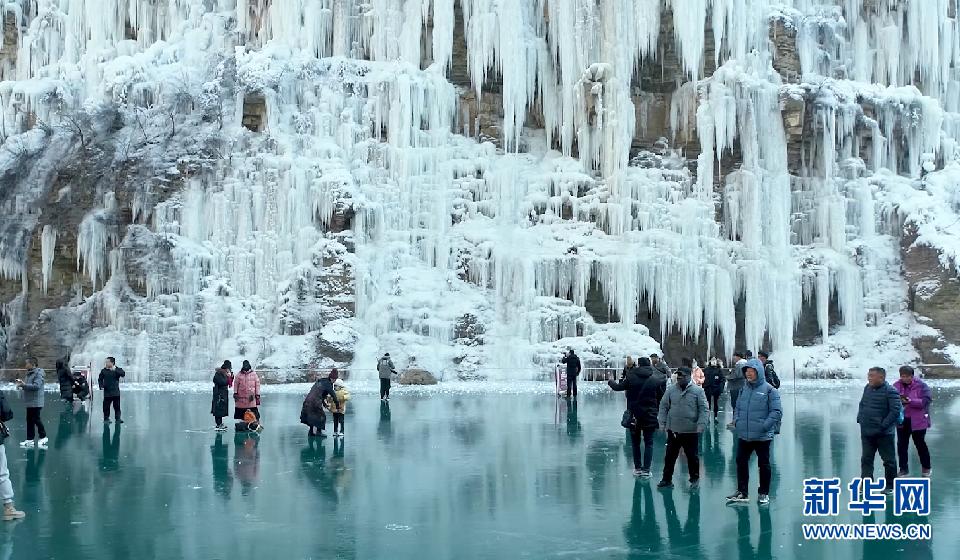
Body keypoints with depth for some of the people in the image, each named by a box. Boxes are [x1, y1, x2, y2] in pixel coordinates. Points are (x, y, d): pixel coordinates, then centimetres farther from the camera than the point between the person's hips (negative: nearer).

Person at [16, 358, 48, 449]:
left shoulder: (38, 373, -14)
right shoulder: (29, 373, 15)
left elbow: (36, 386, -24)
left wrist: (24, 385, -23)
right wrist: (22, 384, 5)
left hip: (36, 402, -9)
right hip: (29, 402, 9)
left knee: (36, 419, -3)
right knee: (29, 420, 10)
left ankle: (43, 437, 11)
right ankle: (30, 440, 15)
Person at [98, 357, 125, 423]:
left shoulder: (118, 370, 1)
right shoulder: (104, 371, 5)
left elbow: (123, 374, -18)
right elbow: (100, 379, 10)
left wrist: (115, 370, -26)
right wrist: (101, 386, -7)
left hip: (116, 392, -1)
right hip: (107, 392, 1)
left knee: (117, 406, 0)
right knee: (106, 406, 3)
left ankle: (118, 419, 5)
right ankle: (106, 419, 13)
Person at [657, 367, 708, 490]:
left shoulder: (698, 391, -4)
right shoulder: (671, 390, 4)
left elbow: (703, 409, -5)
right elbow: (663, 406, 10)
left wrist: (701, 425, -13)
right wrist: (662, 423, 3)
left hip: (691, 431, -3)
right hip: (673, 429, 3)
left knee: (692, 456, 7)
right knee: (670, 456, 7)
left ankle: (694, 479, 22)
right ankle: (667, 479, 16)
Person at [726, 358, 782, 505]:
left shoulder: (769, 390, -9)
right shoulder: (744, 389, 8)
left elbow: (777, 412, -11)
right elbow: (737, 408, 19)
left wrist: (765, 425, -18)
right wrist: (737, 421, 2)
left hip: (762, 436, -5)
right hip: (743, 435, 5)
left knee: (764, 464, 7)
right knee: (741, 462, 10)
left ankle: (764, 493, 19)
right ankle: (741, 492, 20)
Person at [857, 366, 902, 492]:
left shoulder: (890, 391, -15)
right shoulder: (867, 388, 7)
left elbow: (895, 410, -18)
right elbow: (862, 405, 21)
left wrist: (884, 425, -19)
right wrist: (860, 418, 7)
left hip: (884, 434, -7)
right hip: (866, 433, 7)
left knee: (888, 460, 6)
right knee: (866, 459, 10)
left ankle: (890, 486, 17)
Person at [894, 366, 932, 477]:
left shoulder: (921, 386, -9)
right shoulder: (896, 385, 1)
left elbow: (925, 401, -17)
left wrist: (910, 401, -28)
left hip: (917, 421, -3)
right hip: (902, 421, 3)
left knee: (920, 444, 8)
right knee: (901, 445, 7)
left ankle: (926, 468, 26)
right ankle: (903, 469, 19)